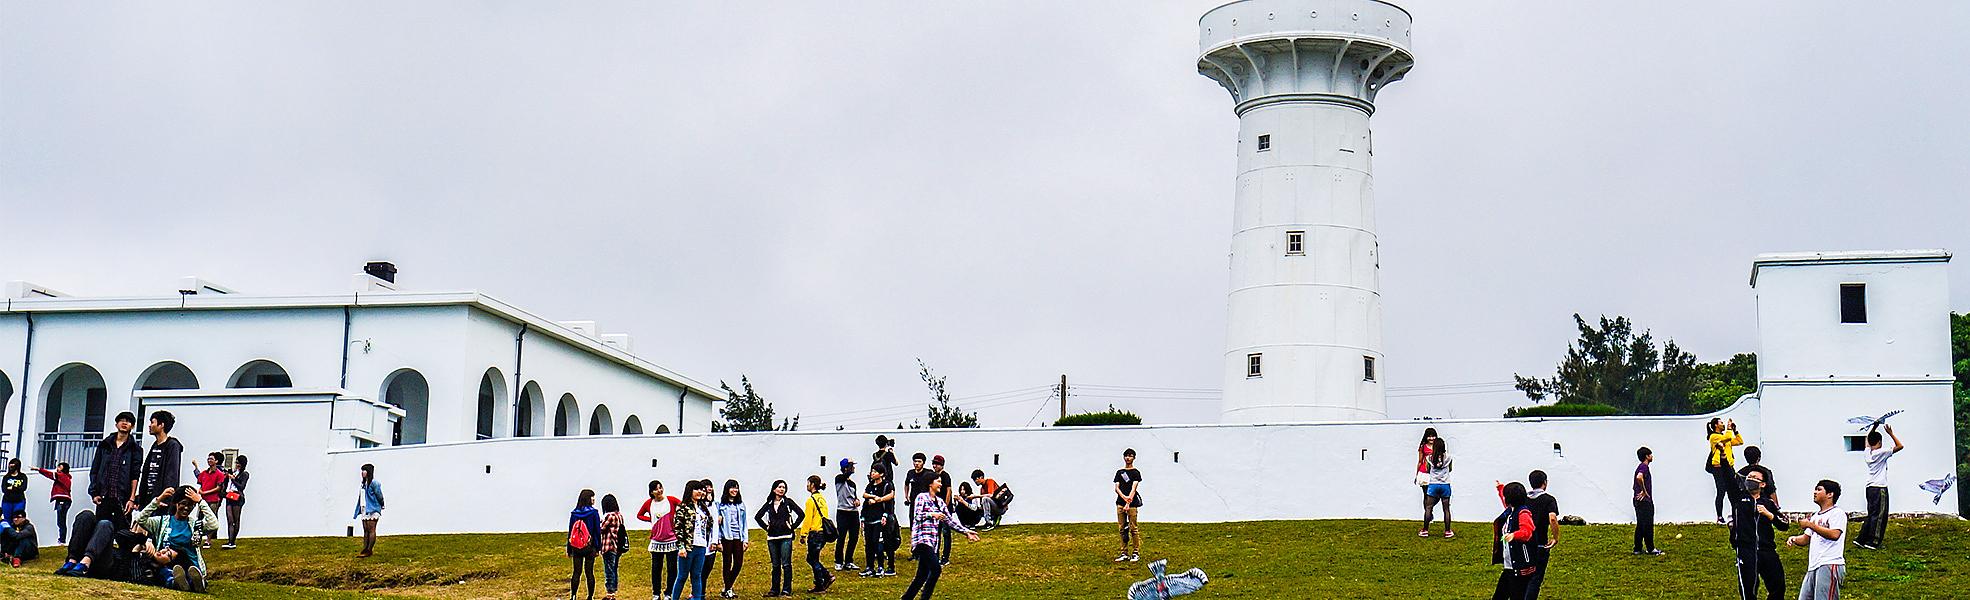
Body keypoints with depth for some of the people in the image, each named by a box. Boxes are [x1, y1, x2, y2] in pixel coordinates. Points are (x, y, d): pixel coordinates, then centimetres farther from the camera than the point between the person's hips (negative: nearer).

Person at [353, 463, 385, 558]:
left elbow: (379, 496, -9)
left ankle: (369, 551, -9)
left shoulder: (373, 483, -11)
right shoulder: (364, 483, 16)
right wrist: (359, 510, 18)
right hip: (364, 510, 9)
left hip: (372, 510, -9)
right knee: (365, 530, 6)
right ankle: (364, 550, 6)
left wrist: (382, 506, 4)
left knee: (371, 530, -7)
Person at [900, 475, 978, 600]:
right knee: (936, 569, -20)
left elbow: (949, 521, 19)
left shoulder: (939, 501, 19)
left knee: (923, 575, 7)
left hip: (933, 541, 8)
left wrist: (966, 531, 14)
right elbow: (917, 515, -14)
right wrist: (932, 515, -21)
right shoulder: (922, 497, -2)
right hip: (922, 538, -8)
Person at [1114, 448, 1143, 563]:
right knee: (1122, 529, 5)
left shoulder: (1136, 473, 1)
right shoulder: (1119, 472, 13)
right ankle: (1124, 553, 10)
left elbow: (1133, 488, -10)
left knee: (1133, 528, -5)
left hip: (1132, 503, -4)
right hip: (1120, 503, 4)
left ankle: (1136, 552, 1)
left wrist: (1128, 503, -21)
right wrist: (1124, 497, -16)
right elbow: (1116, 488, 4)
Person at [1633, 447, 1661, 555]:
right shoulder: (1643, 467, -13)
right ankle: (1650, 549, -4)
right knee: (1647, 525, -6)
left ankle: (1638, 549, 14)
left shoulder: (1641, 466, 18)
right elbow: (1639, 477, -33)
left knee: (1640, 525, 11)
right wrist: (1644, 491, -23)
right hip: (1644, 501, -10)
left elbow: (1638, 478, 29)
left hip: (1640, 501, 10)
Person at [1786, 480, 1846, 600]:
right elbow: (1806, 539, 28)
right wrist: (1794, 539, 6)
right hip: (1813, 567, 9)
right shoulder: (1815, 517, 25)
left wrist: (1811, 525, -15)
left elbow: (1834, 534, -19)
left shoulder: (1837, 513, -3)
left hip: (1830, 565, -9)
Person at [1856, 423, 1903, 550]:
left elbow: (1868, 438, 29)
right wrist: (1891, 433, -6)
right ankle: (1873, 542, -4)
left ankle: (1861, 539, 12)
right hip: (1880, 488, -8)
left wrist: (1874, 428, 32)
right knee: (1879, 516, -3)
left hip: (1870, 487, 8)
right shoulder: (1881, 452, -12)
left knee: (1871, 515, 14)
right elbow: (1899, 446, -12)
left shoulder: (1868, 452, 7)